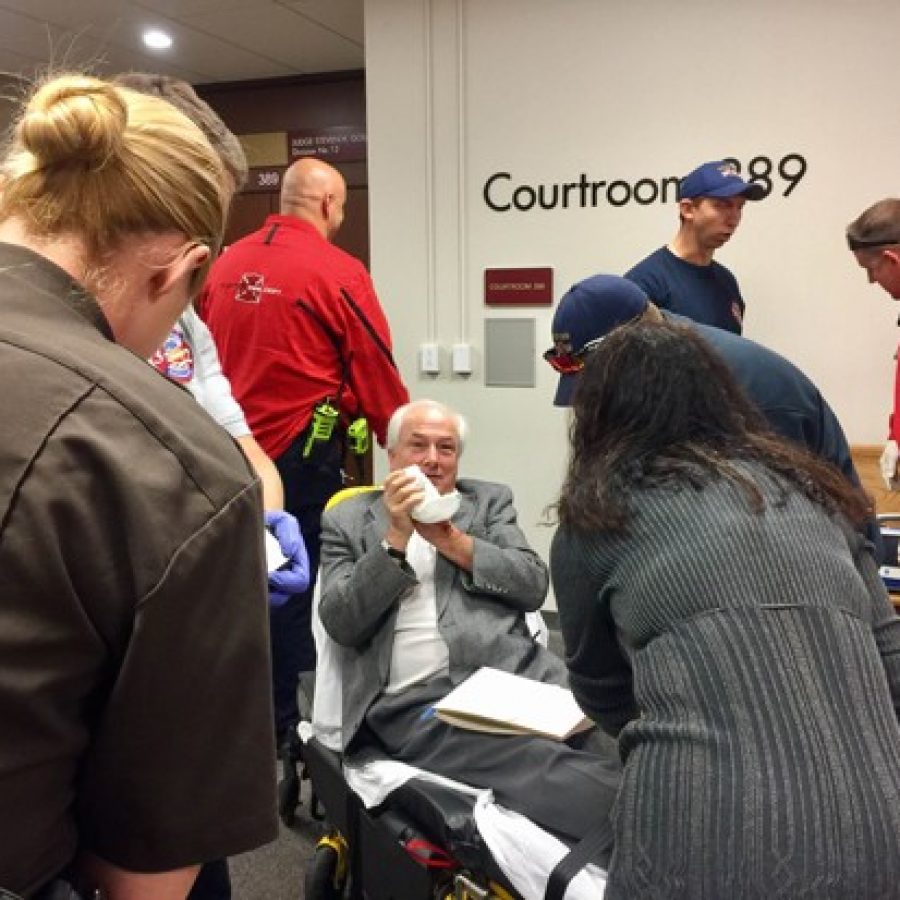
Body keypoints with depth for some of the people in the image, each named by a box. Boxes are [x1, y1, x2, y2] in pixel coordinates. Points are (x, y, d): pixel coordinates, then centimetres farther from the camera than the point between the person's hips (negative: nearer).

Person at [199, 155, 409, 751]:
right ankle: (291, 720, 16)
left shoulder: (226, 265, 6)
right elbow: (376, 371, -7)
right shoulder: (338, 271, -10)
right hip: (302, 452, -6)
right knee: (300, 582, 5)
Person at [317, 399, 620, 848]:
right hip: (414, 700, -3)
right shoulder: (347, 520, 15)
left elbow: (534, 586, 7)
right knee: (542, 761, -34)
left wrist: (451, 539, -3)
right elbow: (341, 624, 2)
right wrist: (396, 538, -7)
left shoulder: (490, 501, 20)